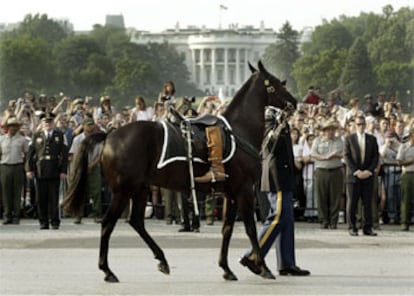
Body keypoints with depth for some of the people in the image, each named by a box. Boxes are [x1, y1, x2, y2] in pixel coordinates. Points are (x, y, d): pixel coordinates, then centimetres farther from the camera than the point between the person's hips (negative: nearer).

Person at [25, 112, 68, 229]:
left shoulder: (60, 136, 8)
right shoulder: (36, 136, 11)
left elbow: (64, 154, 3)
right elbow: (30, 153, 7)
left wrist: (63, 171, -4)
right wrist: (29, 169, -2)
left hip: (55, 172, -1)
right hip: (40, 172, 1)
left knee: (54, 198, 0)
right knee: (42, 199, 2)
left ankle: (55, 222, 6)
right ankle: (43, 222, 7)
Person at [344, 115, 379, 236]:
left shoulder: (372, 139, 11)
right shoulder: (349, 139, 5)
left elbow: (376, 157, 7)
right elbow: (347, 157, -1)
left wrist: (369, 171, -7)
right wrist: (356, 171, -11)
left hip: (368, 175, 2)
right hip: (353, 175, -1)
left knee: (368, 203, 0)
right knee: (352, 203, -2)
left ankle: (368, 228, 2)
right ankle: (352, 228, 3)